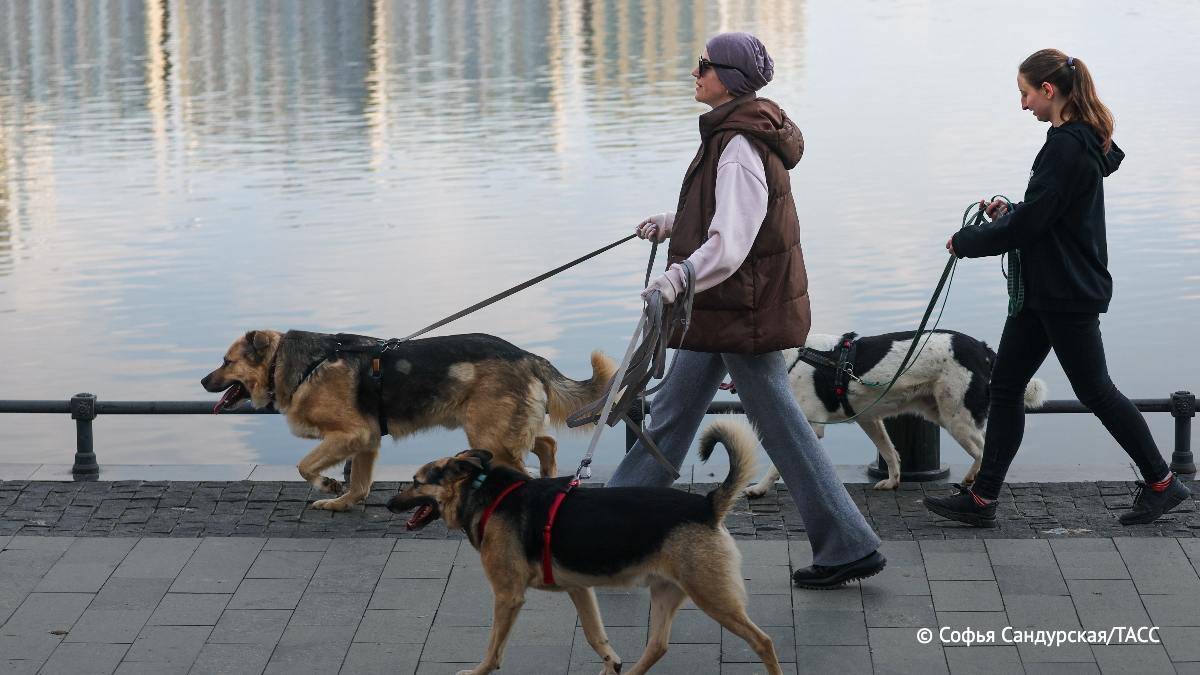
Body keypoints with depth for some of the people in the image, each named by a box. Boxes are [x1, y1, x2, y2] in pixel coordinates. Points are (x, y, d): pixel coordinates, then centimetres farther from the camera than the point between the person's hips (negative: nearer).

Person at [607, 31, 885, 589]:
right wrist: (672, 224, 30)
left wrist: (680, 277, -47)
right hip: (723, 309, 11)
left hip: (744, 308, -11)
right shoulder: (738, 132, 9)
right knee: (673, 412, 16)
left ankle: (849, 547, 6)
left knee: (780, 427, -2)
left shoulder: (740, 148, -22)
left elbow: (731, 243, -33)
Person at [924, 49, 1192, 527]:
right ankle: (982, 498, 11)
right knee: (1005, 385, 8)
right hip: (1044, 290, 10)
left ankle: (1161, 483, 17)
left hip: (1065, 294, -10)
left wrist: (966, 242, -10)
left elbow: (1028, 224, -22)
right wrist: (1009, 213, 6)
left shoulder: (1067, 147, -21)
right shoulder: (1085, 141, 11)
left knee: (1094, 390, 2)